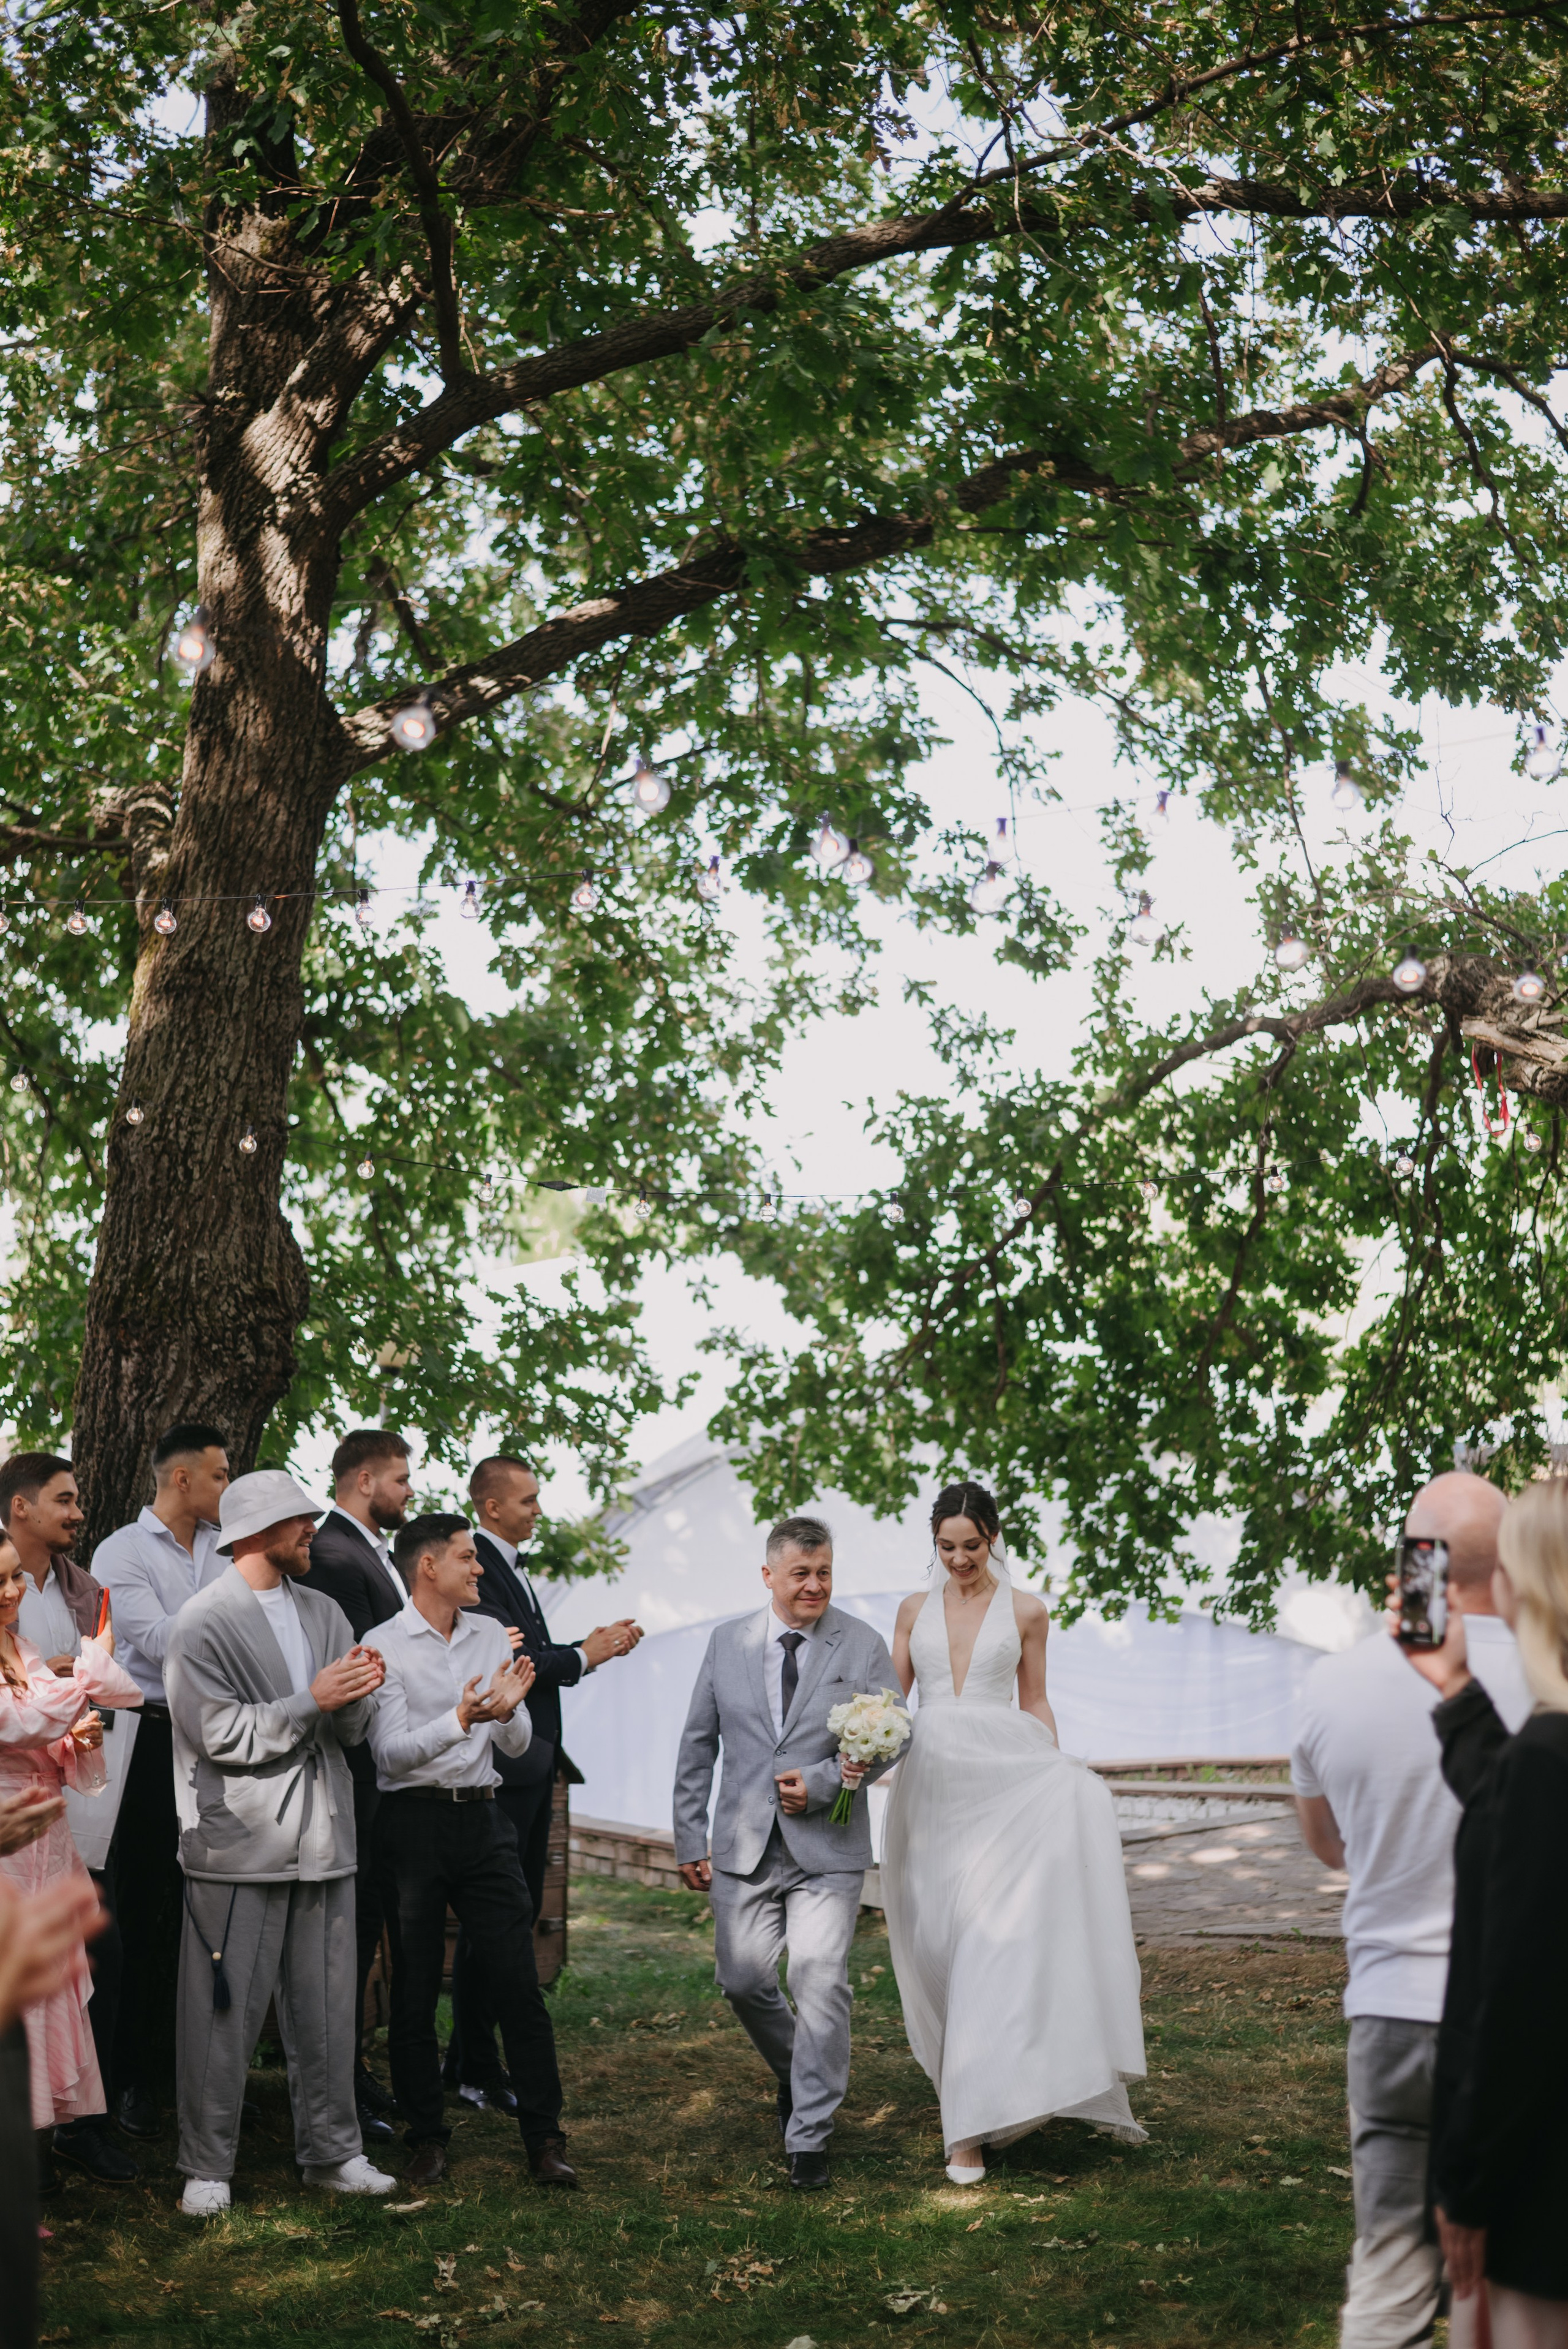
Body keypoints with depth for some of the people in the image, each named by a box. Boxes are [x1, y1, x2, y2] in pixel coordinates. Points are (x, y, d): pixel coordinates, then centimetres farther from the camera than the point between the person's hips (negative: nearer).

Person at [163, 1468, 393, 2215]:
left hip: (322, 1842, 6)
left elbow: (351, 1731, 13)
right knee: (224, 2011, -1)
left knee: (327, 2007, 9)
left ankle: (331, 2151, 20)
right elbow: (221, 1733, -13)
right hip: (239, 1843, -6)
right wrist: (311, 1702, -15)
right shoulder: (203, 1623, -6)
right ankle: (208, 2167, 10)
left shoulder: (323, 1613, 15)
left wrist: (357, 1694, -10)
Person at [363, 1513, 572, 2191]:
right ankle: (427, 2139, 18)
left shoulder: (491, 1636, 10)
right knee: (414, 1990, 5)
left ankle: (544, 2140, 7)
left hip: (482, 1819, 4)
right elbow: (391, 1753, -13)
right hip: (413, 1822, -3)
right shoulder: (383, 1646, -5)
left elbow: (517, 1745, 10)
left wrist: (508, 1709, -12)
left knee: (519, 1984, 0)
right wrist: (460, 1721, -27)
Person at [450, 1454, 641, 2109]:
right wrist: (585, 1656, -12)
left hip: (533, 1764, 10)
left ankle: (473, 2059, 24)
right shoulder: (476, 1568, -16)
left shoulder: (511, 1567, 16)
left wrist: (591, 1645, 3)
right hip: (500, 1767, -10)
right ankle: (474, 2073, 6)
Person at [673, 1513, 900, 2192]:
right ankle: (795, 2076, 37)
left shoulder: (864, 1646, 0)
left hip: (828, 1849, -3)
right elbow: (697, 1745, 10)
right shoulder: (727, 1642, 6)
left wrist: (822, 1782, -14)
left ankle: (809, 2137, 3)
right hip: (744, 1849, 3)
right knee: (742, 1979, 7)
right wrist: (689, 1838, 8)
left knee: (820, 1984, -9)